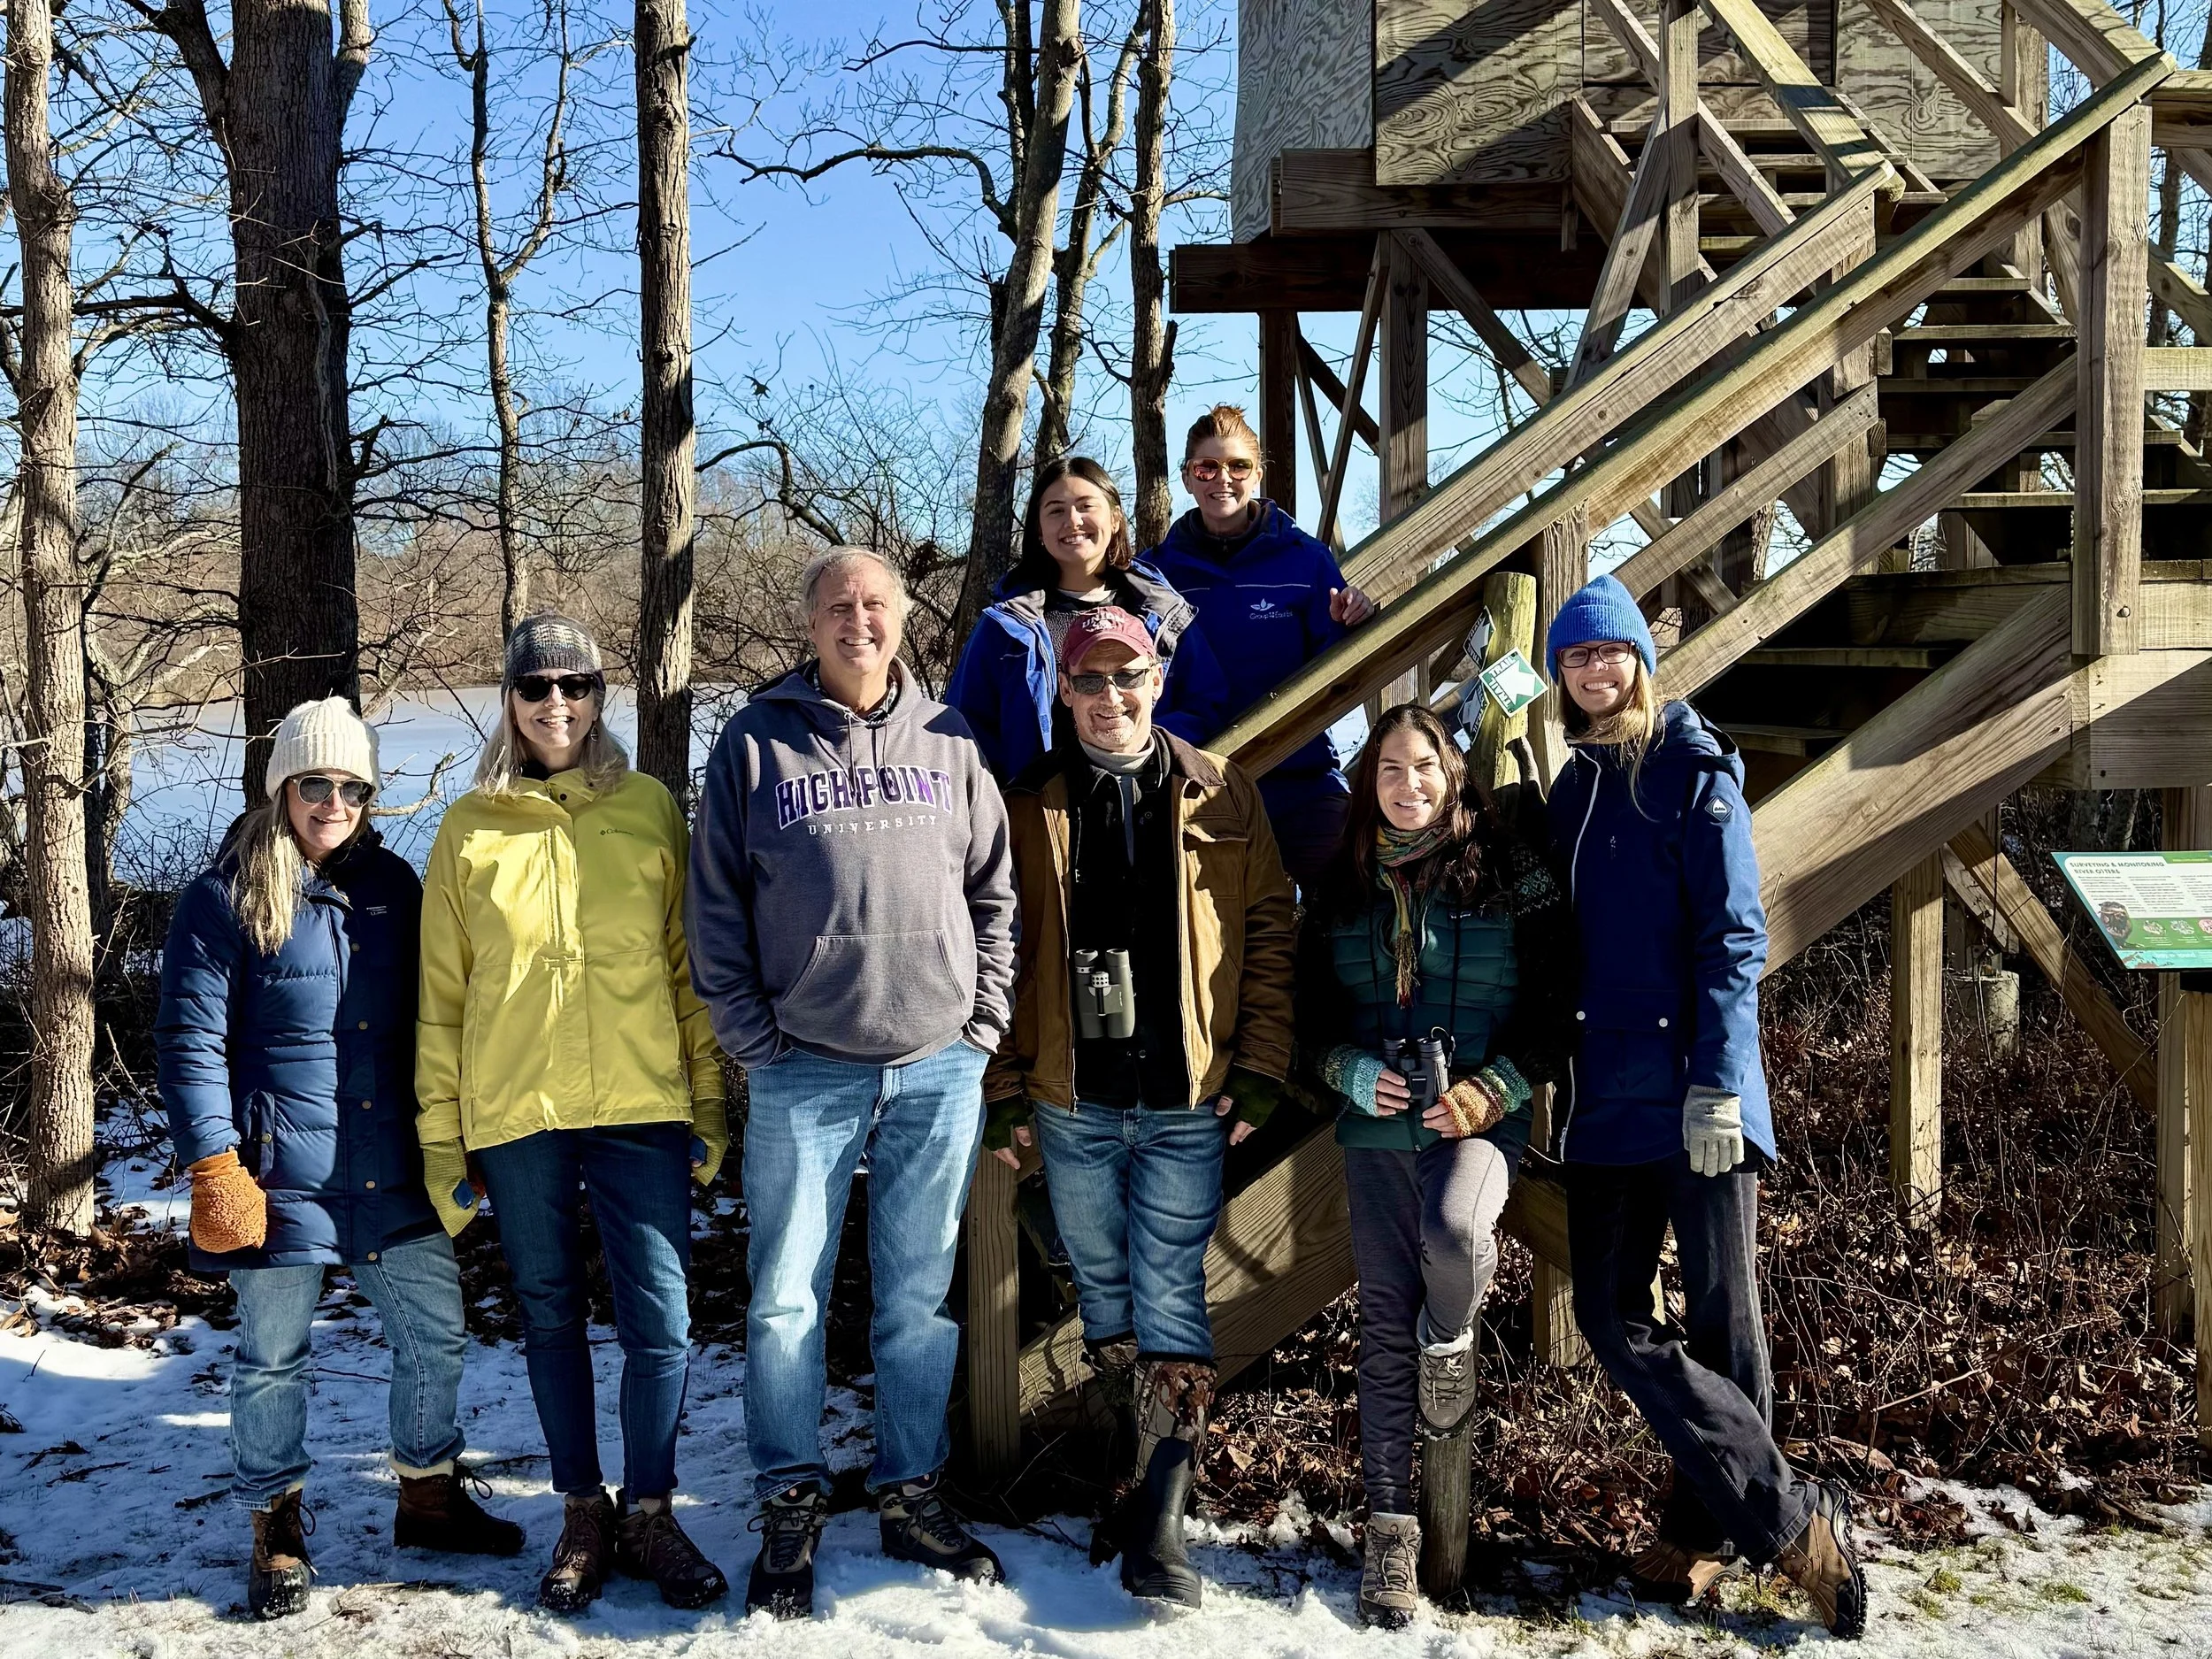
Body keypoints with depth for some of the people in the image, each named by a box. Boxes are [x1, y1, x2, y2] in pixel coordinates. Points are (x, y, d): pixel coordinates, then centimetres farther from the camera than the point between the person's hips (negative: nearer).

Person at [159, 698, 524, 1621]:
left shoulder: (394, 888, 8)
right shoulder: (226, 901, -7)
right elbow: (190, 1041, -9)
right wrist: (215, 1168, -15)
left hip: (394, 1175, 5)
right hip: (281, 1178, -5)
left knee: (436, 1335, 11)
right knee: (273, 1358, 8)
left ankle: (428, 1495, 31)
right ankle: (276, 1529, 26)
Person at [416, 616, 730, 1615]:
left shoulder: (650, 810, 6)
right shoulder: (469, 829, 6)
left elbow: (691, 965, 8)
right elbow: (441, 996, 8)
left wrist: (710, 1102, 4)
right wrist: (442, 1139, 5)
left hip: (641, 1106, -1)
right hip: (515, 1115, 1)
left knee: (661, 1318, -2)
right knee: (551, 1317, 11)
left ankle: (649, 1513, 16)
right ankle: (581, 1515, 25)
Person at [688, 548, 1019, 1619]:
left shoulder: (948, 743, 8)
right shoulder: (757, 743, 3)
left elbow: (995, 892, 10)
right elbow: (716, 907, 2)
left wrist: (984, 1021, 2)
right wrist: (752, 1038, -4)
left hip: (940, 1068, 2)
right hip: (805, 1075, -1)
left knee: (921, 1297, 10)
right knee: (787, 1298, 2)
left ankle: (911, 1493, 23)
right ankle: (790, 1506, 15)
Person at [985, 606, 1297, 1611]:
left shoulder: (1219, 795, 4)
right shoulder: (1031, 806, 5)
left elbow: (1268, 928, 4)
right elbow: (1005, 953, 7)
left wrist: (1259, 1069, -3)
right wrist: (1005, 1089, 3)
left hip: (1188, 1099, -2)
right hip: (1071, 1102, 2)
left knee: (1170, 1293, -4)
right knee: (1103, 1286, 11)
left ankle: (1160, 1515, -4)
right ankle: (1126, 1459, 25)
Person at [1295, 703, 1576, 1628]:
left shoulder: (1509, 873, -1)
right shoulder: (1344, 888, 9)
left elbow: (1556, 1005, -2)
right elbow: (1310, 1012, 14)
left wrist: (1493, 1090, -13)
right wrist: (1351, 1070, -6)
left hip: (1479, 1121, -3)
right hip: (1377, 1130, 3)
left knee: (1453, 1231, -35)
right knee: (1384, 1325, 4)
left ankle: (1450, 1339, 1)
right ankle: (1390, 1529, 12)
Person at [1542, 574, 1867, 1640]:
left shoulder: (1693, 770, -3)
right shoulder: (1571, 790, 16)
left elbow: (1732, 937, -9)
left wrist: (1717, 1081, -17)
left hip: (1694, 1095, -6)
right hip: (1608, 1096, 6)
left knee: (1720, 1315, 0)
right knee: (1610, 1314, -1)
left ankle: (1710, 1525, 12)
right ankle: (1794, 1517, 5)